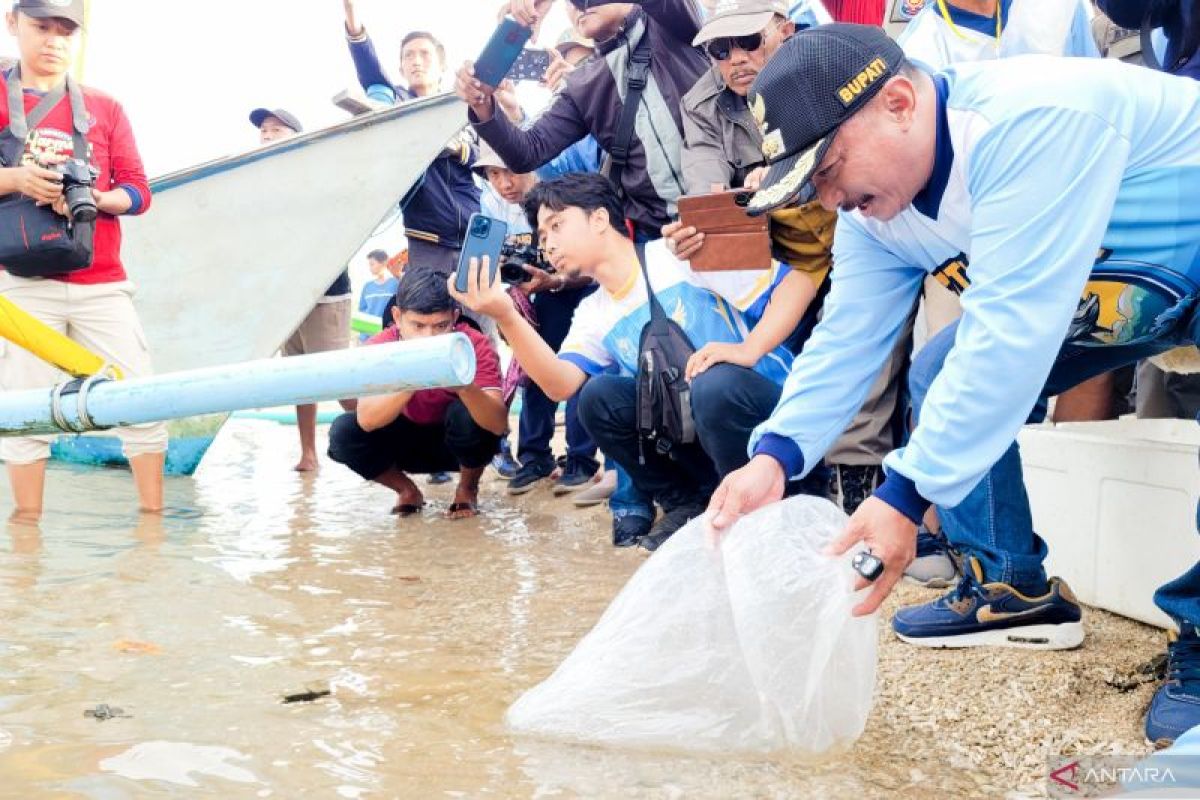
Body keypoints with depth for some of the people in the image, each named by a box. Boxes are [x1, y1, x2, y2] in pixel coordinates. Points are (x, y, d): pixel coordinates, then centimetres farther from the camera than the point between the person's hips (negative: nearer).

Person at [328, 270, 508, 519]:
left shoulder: (474, 346, -26)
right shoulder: (380, 347, -22)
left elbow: (499, 424, -37)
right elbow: (366, 421, -36)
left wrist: (465, 387, -57)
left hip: (460, 442, -1)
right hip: (407, 441, 2)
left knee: (465, 413, -34)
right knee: (343, 432, -24)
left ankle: (467, 490, -3)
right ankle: (406, 491, 3)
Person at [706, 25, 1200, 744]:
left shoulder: (1028, 123, -36)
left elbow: (1009, 330, -41)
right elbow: (847, 341, -9)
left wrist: (905, 496, -42)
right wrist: (776, 456, -26)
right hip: (1118, 287, 9)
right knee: (944, 380, 2)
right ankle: (1014, 591, 12)